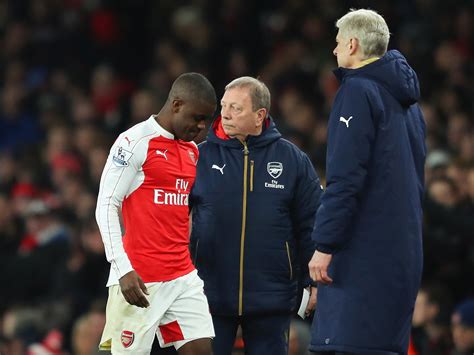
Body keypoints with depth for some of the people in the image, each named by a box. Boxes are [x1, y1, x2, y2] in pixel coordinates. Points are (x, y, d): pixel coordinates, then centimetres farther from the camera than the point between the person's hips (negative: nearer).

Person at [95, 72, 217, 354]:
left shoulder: (192, 151, 16)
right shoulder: (135, 142, -8)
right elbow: (106, 207, -11)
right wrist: (123, 270, -19)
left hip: (183, 276, 7)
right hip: (140, 279, -7)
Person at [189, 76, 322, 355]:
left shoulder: (293, 160, 3)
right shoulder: (202, 156, 3)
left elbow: (310, 224, 6)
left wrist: (314, 282, 2)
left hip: (271, 300, 0)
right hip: (209, 296, 0)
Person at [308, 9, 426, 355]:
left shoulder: (358, 91, -9)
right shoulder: (407, 102, 18)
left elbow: (345, 178, -16)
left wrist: (324, 245, -17)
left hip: (364, 251, -9)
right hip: (405, 253, 9)